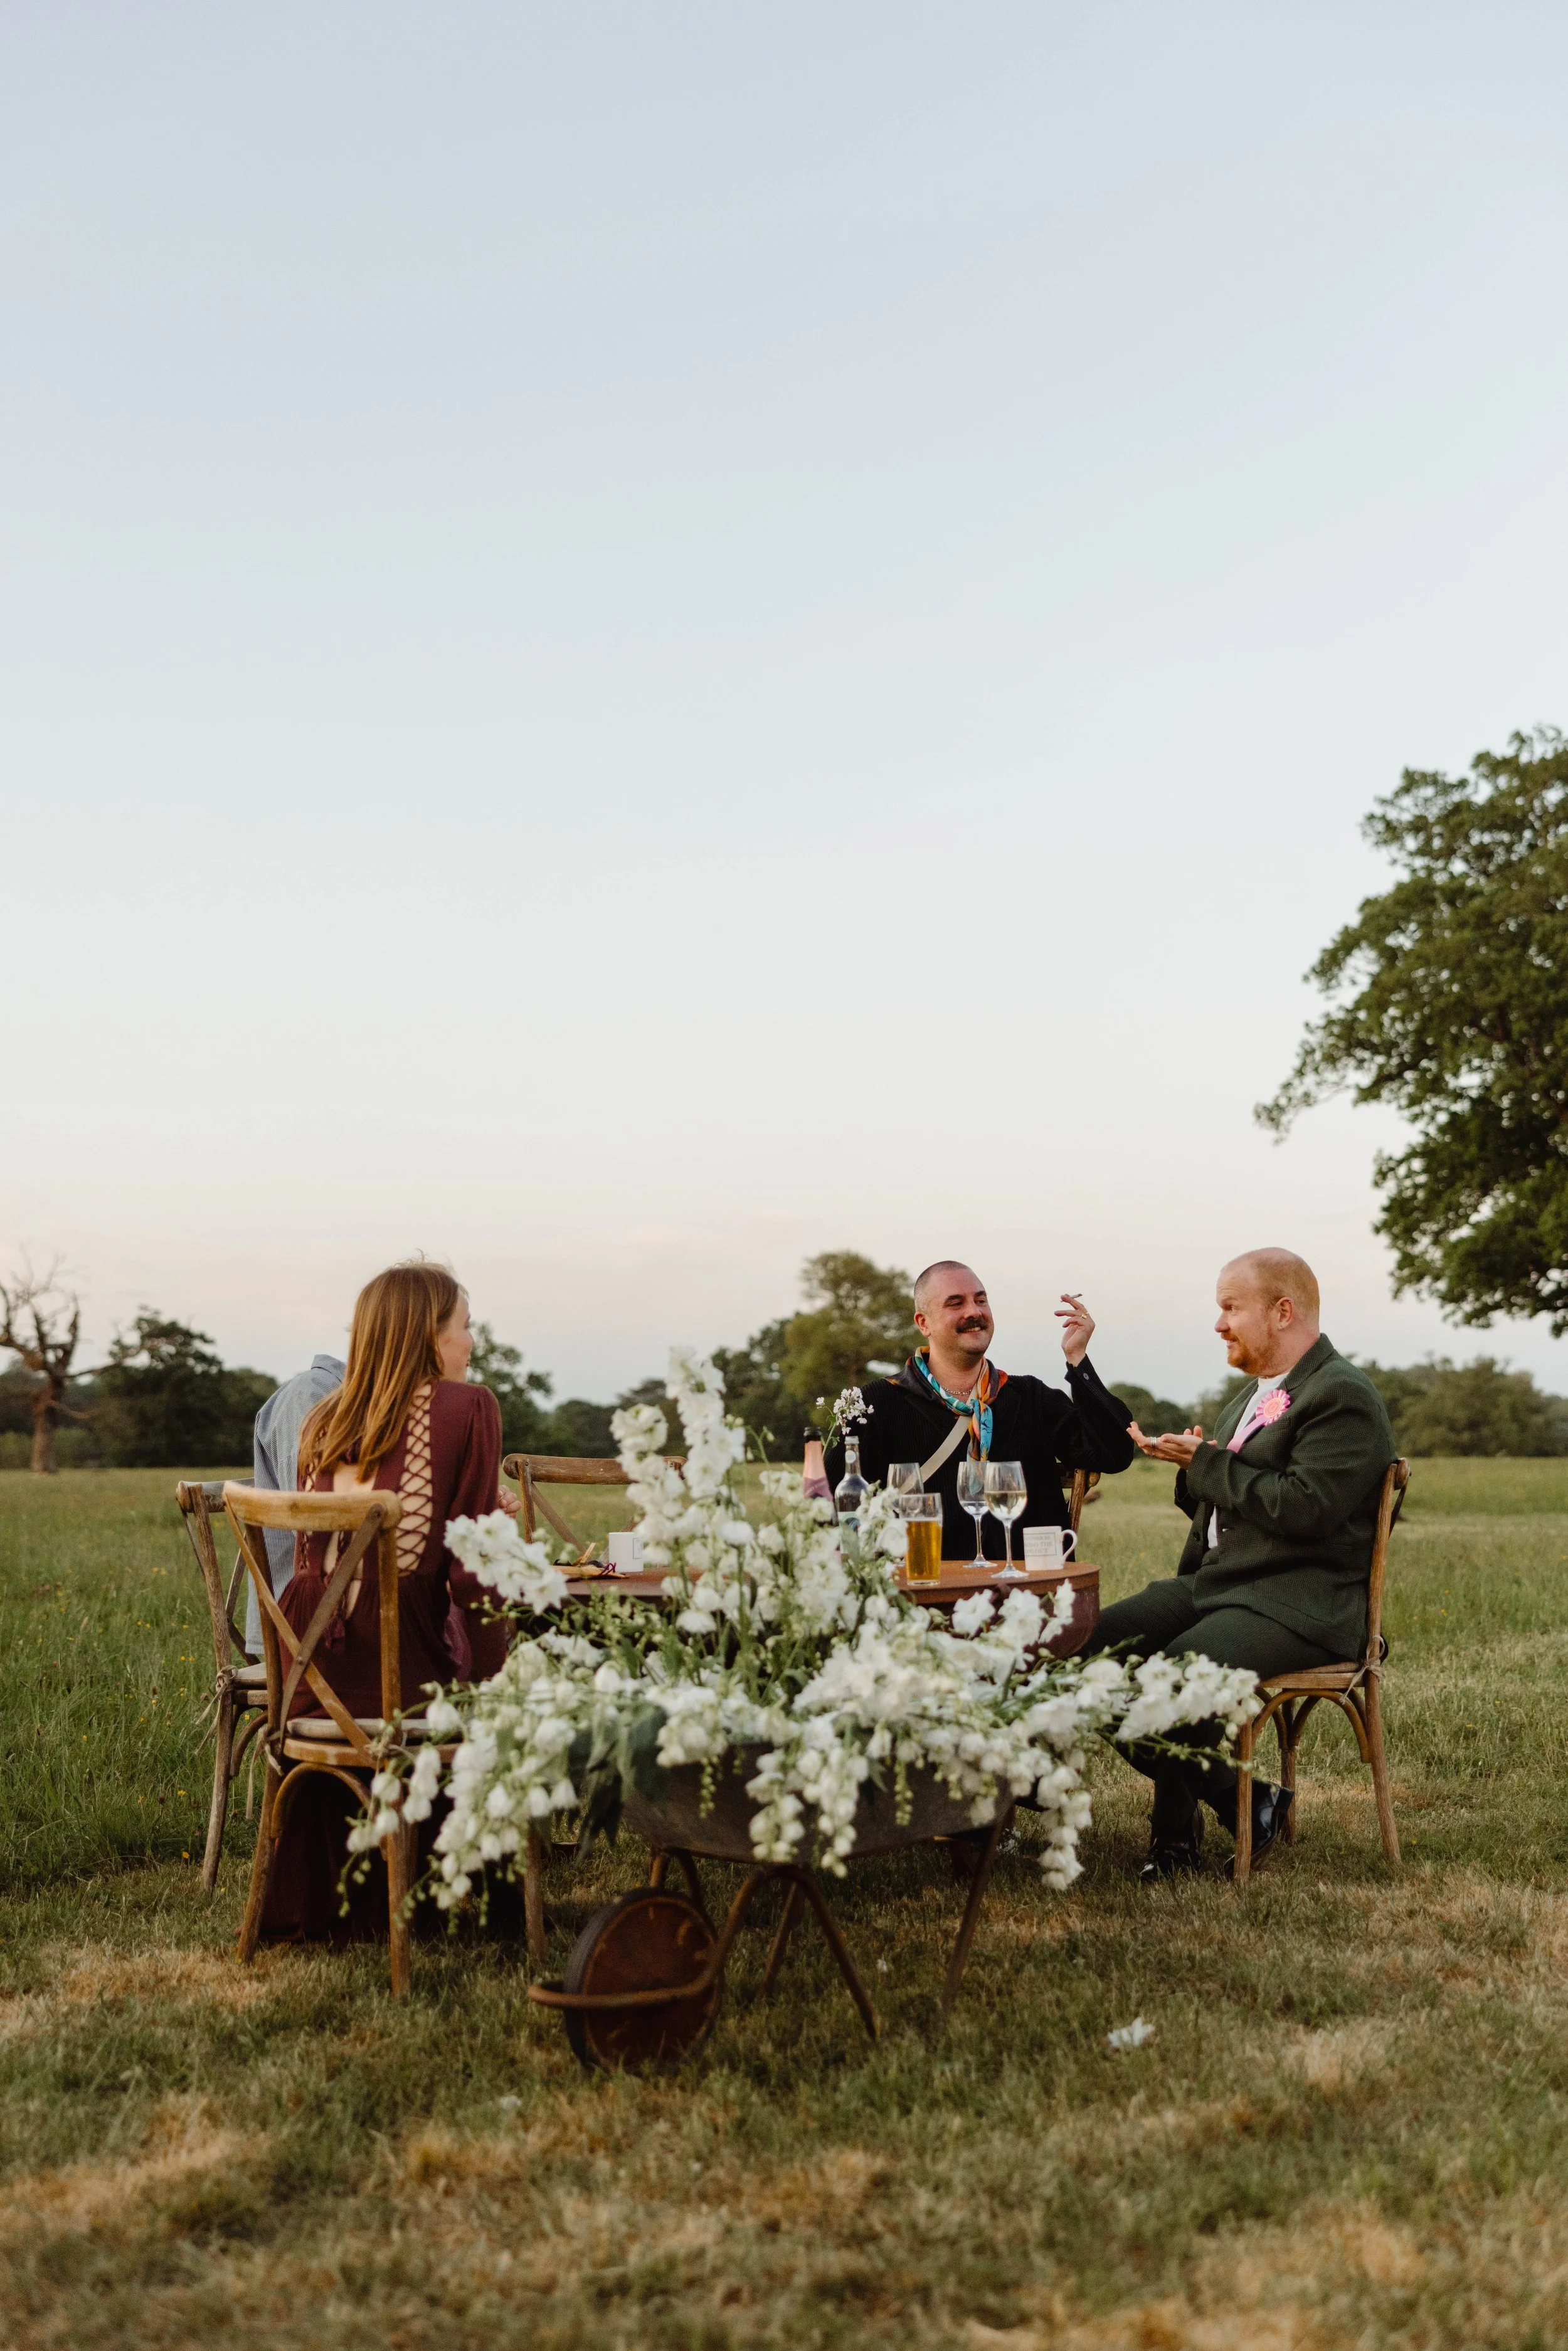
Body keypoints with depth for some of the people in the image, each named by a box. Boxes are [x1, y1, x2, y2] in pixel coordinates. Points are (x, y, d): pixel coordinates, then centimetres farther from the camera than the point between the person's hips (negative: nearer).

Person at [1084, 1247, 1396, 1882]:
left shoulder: (1344, 1397, -10)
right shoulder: (1251, 1395, 20)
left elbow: (1304, 1507, -23)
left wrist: (1206, 1465, -14)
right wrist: (1189, 1467, 3)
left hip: (1298, 1603, -9)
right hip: (1212, 1581, 9)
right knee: (1089, 1646, -10)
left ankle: (1251, 1807, -2)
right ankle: (1177, 1812, 3)